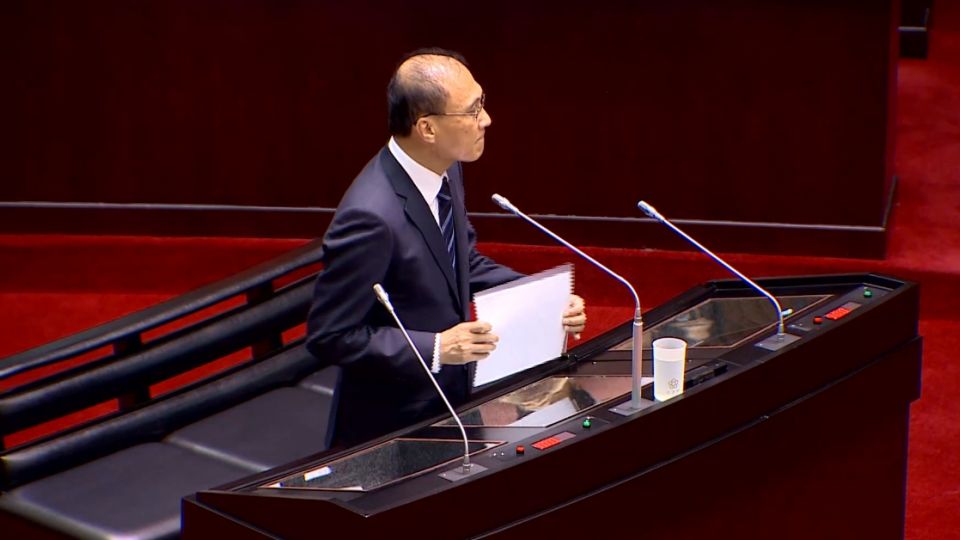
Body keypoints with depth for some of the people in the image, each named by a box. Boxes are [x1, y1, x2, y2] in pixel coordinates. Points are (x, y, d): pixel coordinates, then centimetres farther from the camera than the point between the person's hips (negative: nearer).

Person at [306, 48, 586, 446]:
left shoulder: (445, 173, -3)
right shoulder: (371, 217, -29)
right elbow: (329, 336, -23)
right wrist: (435, 350, -27)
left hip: (448, 403, 8)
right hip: (392, 429, -8)